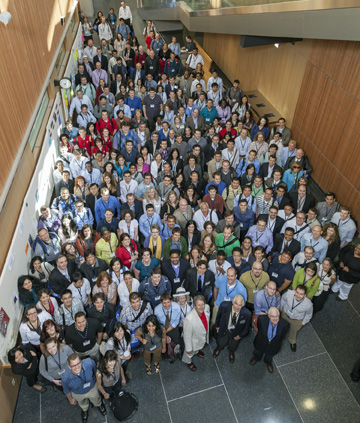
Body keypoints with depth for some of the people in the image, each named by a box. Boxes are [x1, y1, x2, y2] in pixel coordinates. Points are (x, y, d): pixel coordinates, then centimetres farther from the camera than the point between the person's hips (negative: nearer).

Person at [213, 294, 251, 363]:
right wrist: (217, 325, 5)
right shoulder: (224, 305, -32)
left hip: (236, 333, 0)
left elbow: (246, 327, -10)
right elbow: (218, 315, -7)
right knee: (221, 344, 8)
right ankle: (219, 348, 48)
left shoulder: (247, 313, -33)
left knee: (232, 347, 11)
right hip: (224, 330, 0)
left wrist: (241, 335, 0)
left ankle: (231, 352, 51)